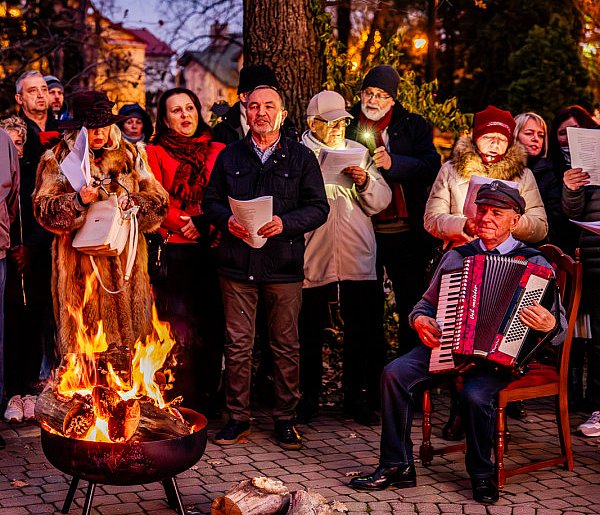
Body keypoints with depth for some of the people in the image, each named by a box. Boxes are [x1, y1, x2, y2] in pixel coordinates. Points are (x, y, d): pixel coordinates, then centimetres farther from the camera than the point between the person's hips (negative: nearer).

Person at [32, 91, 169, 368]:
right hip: (79, 266, -2)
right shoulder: (58, 158, 7)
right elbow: (44, 209, 0)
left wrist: (131, 201, -10)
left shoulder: (130, 155, 14)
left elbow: (158, 201, 10)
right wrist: (78, 200, -16)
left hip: (125, 260, 2)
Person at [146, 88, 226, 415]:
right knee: (179, 329, -7)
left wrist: (204, 223, -9)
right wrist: (185, 224, -14)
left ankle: (207, 400, 10)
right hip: (174, 250, -2)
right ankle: (180, 407, -2)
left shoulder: (218, 152, 14)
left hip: (212, 250, 2)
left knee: (210, 325, 1)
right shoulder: (155, 153, 9)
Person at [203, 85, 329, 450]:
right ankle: (238, 416, 14)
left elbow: (318, 208, 1)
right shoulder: (230, 156, 13)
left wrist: (285, 223, -15)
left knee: (286, 346, 4)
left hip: (284, 266, -1)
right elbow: (211, 200, 13)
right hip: (238, 264, 1)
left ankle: (285, 418, 15)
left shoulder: (301, 157, 6)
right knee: (238, 344, 3)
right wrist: (227, 219, -9)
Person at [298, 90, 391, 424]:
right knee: (310, 331, 5)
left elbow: (381, 200, 10)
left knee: (363, 329, 3)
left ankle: (357, 394, 16)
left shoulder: (359, 153, 15)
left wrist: (366, 182, -7)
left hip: (357, 257, 3)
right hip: (312, 258, -3)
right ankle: (309, 394, 20)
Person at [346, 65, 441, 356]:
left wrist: (393, 163, -22)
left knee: (411, 305, 5)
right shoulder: (347, 125, 7)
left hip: (406, 233, -1)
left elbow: (430, 168, -9)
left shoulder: (414, 126, 4)